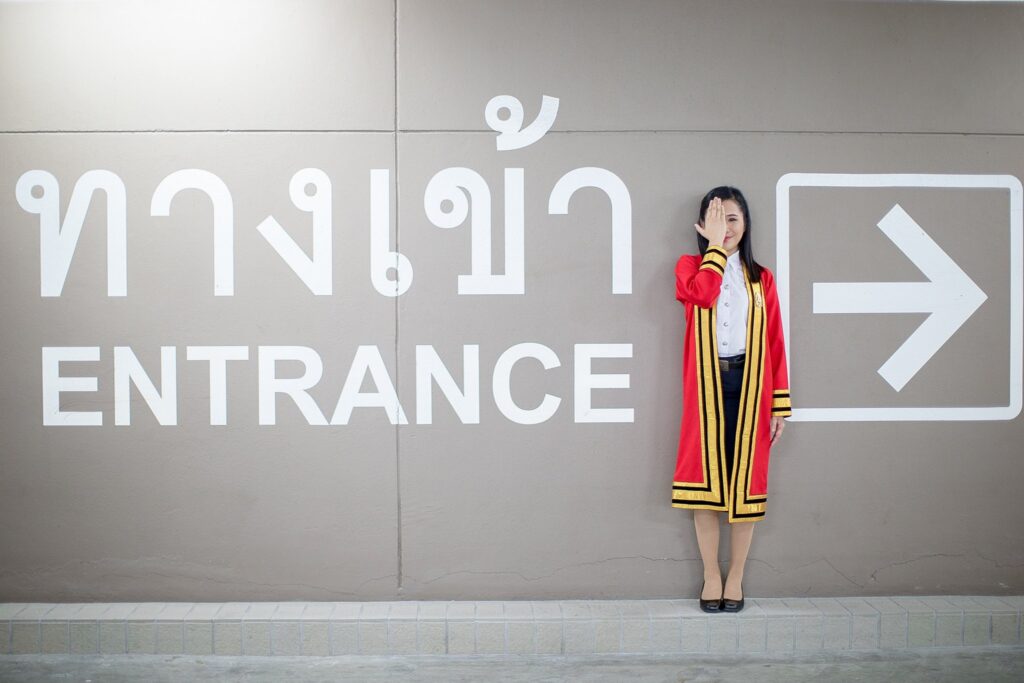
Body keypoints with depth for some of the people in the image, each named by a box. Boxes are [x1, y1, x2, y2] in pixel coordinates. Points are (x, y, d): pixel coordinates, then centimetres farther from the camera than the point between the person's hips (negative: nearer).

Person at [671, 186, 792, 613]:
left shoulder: (761, 278, 10)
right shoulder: (690, 266, 6)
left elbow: (774, 343, 6)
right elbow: (701, 292, -20)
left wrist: (780, 405, 2)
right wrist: (715, 243, -10)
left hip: (748, 385, 1)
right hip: (706, 385, -1)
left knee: (745, 480, 4)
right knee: (706, 478, 2)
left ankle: (736, 578, 16)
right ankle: (711, 576, 14)